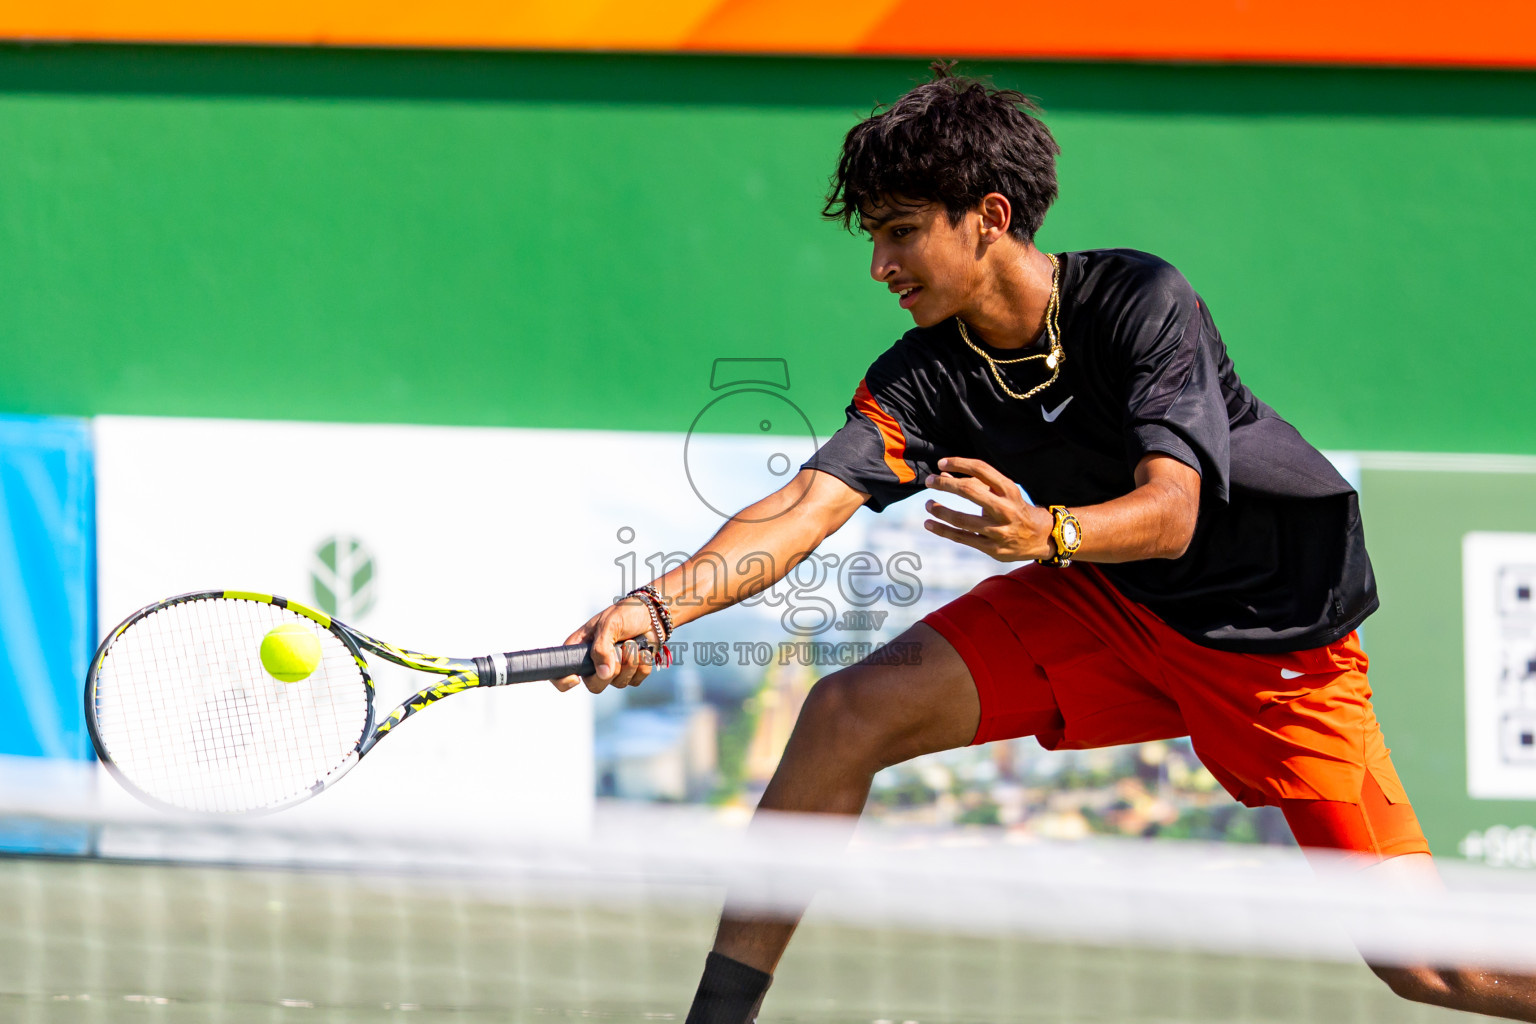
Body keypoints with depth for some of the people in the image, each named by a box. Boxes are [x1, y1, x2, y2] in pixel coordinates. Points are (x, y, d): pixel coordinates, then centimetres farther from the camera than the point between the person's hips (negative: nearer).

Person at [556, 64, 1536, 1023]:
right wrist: (659, 606, -37)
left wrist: (1044, 532, -52)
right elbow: (811, 503, -21)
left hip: (1283, 637, -5)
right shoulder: (924, 379, -9)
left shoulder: (1141, 300, -23)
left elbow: (1170, 513, -31)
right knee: (848, 713, -15)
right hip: (1107, 606, 5)